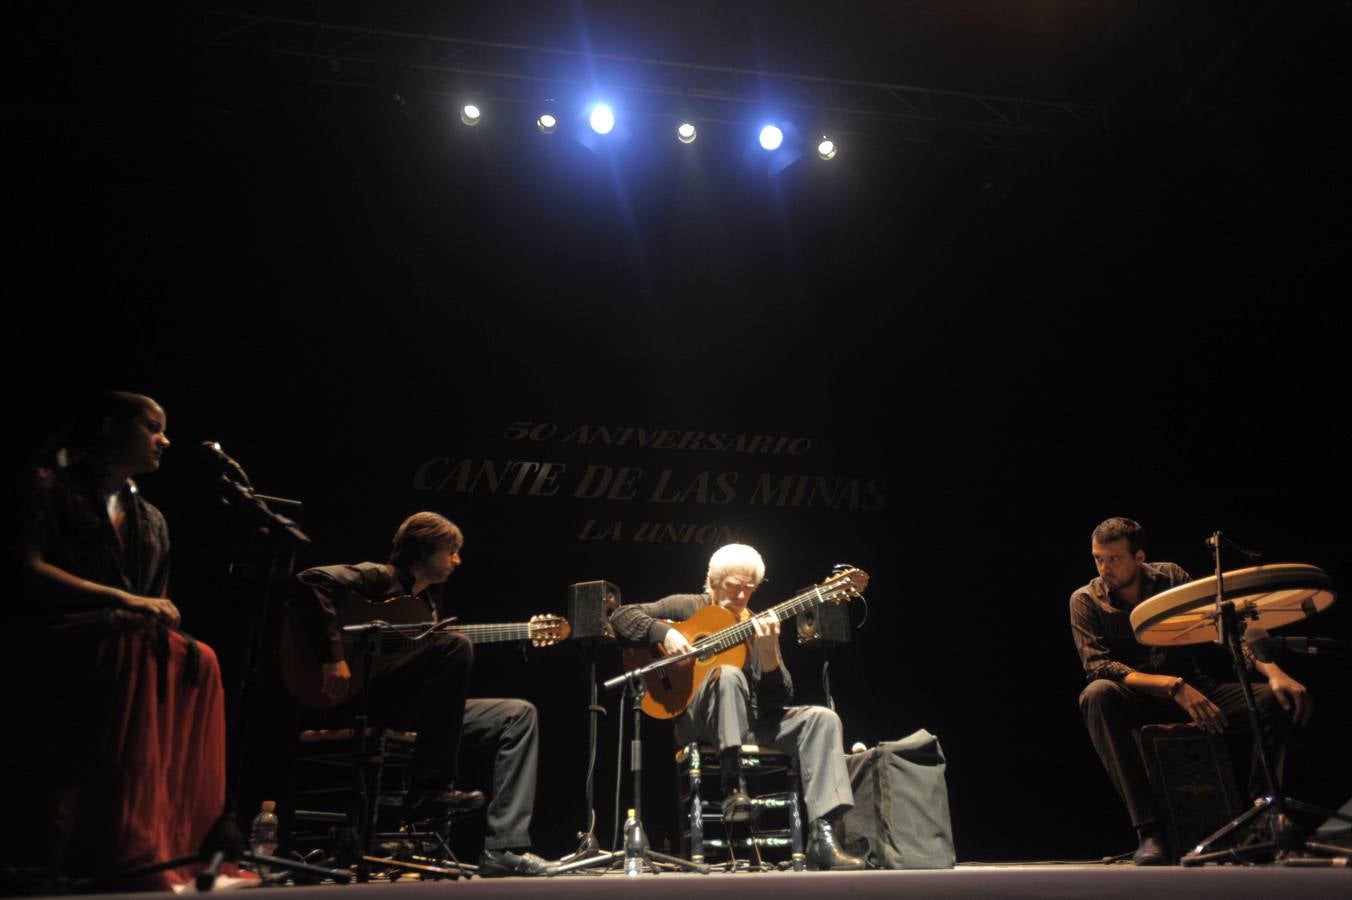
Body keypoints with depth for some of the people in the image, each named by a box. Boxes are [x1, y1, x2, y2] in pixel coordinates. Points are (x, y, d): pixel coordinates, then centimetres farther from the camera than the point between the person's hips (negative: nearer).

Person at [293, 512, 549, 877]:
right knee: (456, 643, -30)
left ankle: (503, 850, -10)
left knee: (519, 715, -1)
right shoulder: (379, 578, -5)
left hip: (410, 705, 8)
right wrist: (333, 657, -26)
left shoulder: (429, 600, 20)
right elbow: (313, 579, -22)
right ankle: (428, 788, -24)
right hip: (361, 698, -8)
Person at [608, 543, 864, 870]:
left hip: (750, 721, 4)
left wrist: (769, 651, -18)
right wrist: (665, 632, -19)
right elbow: (621, 616, -3)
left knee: (822, 718, -18)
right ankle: (730, 785, -28)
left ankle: (821, 836, -25)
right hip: (694, 718, -4)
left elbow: (778, 701, 1)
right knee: (729, 675, -36)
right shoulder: (687, 607, 4)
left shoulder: (757, 626, 10)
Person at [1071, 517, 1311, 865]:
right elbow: (1098, 666, -21)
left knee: (1277, 699, -19)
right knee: (1097, 695, -36)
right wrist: (1173, 686, -32)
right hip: (1138, 701, -3)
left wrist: (1272, 670, -24)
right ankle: (1149, 831, -34)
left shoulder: (1169, 577, -1)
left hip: (1193, 689, 3)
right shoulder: (1086, 601, -9)